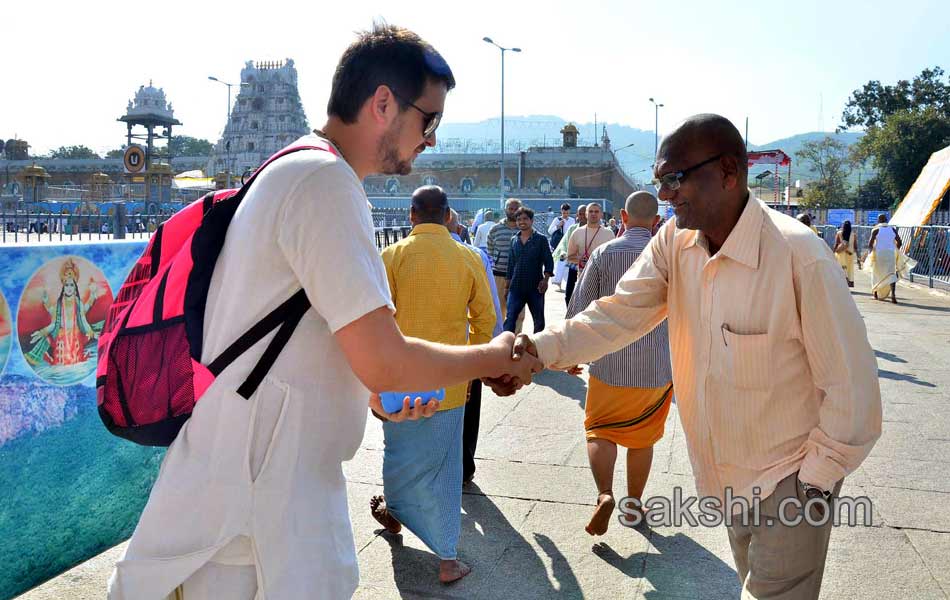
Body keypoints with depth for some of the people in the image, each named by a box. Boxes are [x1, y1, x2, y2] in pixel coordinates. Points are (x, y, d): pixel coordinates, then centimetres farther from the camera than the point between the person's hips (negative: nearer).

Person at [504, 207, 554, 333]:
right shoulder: (514, 240, 9)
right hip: (516, 287, 2)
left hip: (535, 287, -2)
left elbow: (549, 262, -2)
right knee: (510, 318, -5)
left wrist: (545, 279, -17)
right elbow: (511, 263, 14)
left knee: (539, 321, 9)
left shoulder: (541, 239, -1)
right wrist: (507, 285, 13)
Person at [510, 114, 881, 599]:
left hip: (787, 479, -6)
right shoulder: (675, 243, -6)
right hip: (726, 476, 6)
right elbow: (620, 314, -12)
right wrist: (542, 349, -27)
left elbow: (851, 383, -19)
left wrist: (818, 477, -14)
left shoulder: (800, 257, -25)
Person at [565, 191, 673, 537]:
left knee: (600, 432, 10)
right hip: (658, 368, 2)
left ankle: (604, 494, -11)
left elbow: (578, 310, -6)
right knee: (642, 438, 16)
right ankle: (634, 503, 29)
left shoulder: (604, 254, -8)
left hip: (610, 365, -2)